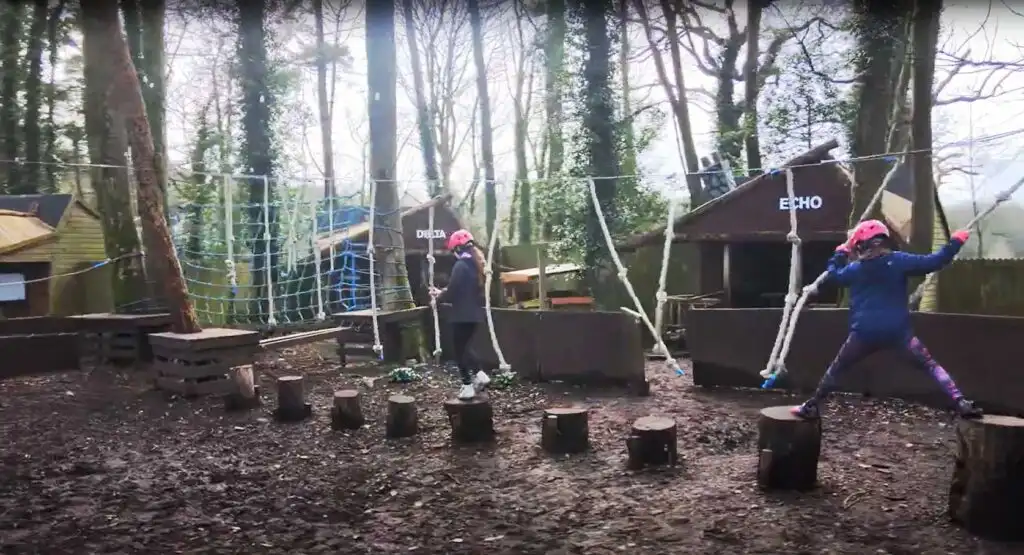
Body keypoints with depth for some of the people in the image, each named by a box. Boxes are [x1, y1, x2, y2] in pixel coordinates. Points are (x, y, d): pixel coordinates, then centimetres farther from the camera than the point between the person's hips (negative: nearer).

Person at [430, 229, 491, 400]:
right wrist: (444, 292, 15)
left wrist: (439, 295, 4)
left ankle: (468, 386, 7)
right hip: (475, 313, 8)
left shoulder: (460, 266, -17)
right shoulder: (476, 264, 9)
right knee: (465, 347, 23)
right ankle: (480, 375, 15)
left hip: (462, 315, -8)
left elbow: (452, 293, -17)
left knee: (460, 350, 4)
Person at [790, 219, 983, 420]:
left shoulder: (854, 268, 6)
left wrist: (841, 252, 37)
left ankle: (812, 407, 18)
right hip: (898, 330, -1)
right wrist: (955, 242, 9)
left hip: (864, 332, 1)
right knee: (930, 366, 5)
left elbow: (833, 274, 24)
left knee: (835, 370, 15)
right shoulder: (898, 260, 0)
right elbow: (932, 262, -1)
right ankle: (961, 403, -7)